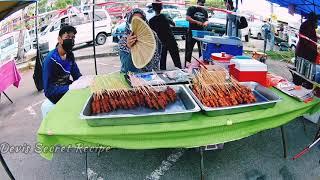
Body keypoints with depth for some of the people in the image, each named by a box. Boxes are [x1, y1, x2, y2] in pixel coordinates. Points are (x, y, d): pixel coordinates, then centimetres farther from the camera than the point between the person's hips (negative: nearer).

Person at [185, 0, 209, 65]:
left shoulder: (204, 11, 16)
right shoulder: (191, 9, 1)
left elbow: (206, 20, 16)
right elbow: (188, 18, -11)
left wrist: (206, 23, -8)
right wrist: (196, 22, -20)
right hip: (192, 31, -4)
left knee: (202, 48, 7)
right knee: (189, 48, -2)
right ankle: (187, 61, 5)